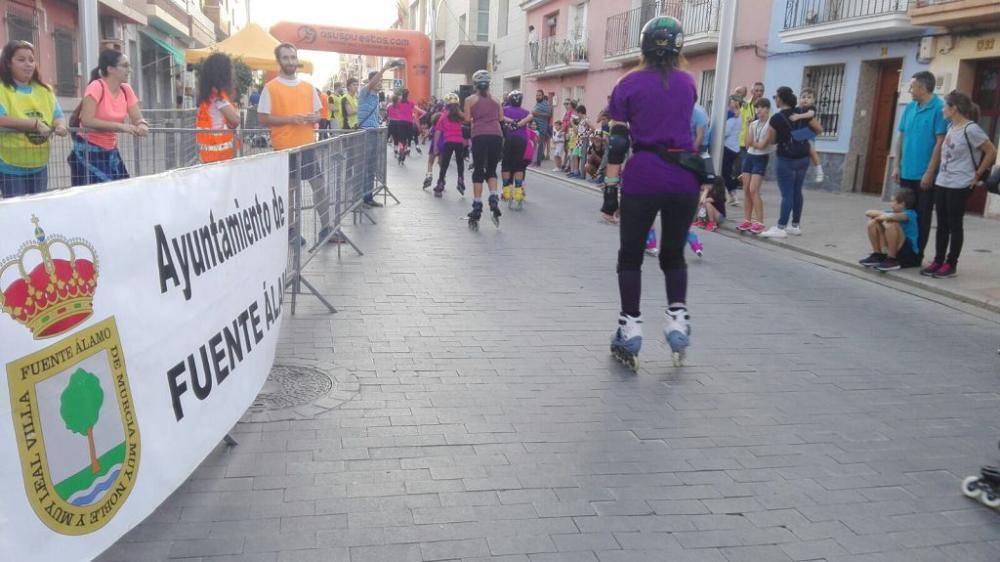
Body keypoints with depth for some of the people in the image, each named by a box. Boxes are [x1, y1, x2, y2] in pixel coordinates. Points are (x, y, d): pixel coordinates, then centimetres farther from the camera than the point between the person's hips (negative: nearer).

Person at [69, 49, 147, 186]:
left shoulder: (126, 90, 2)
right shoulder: (96, 87, -17)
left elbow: (138, 118, 1)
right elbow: (86, 121, -25)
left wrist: (141, 126, -23)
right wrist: (120, 126, -31)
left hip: (111, 152, 6)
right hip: (88, 152, -6)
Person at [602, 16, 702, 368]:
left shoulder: (629, 84, 0)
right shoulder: (687, 83, 10)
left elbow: (618, 141, -6)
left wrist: (610, 188, -4)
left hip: (643, 176, -3)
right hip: (684, 177, 3)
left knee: (631, 256, 9)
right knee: (674, 254, 18)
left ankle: (630, 330, 9)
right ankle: (677, 320, 7)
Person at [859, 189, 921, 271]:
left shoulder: (910, 214, -17)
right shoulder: (892, 211, 3)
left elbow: (891, 216, -38)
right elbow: (868, 212, -1)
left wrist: (880, 217, -17)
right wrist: (882, 214, -16)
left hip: (910, 253, -7)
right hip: (893, 250, 7)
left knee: (891, 224, -29)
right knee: (872, 223, -3)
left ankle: (892, 260, -18)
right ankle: (877, 255, 3)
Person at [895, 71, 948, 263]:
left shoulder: (939, 109, -12)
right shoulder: (910, 108, 8)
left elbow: (940, 142, -15)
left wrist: (929, 172, -17)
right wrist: (897, 166, 8)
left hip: (924, 175, -6)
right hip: (907, 173, 7)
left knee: (921, 217, 4)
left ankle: (916, 255, 13)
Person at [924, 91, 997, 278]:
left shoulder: (971, 129, -14)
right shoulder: (951, 127, 10)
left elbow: (991, 152, -11)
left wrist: (978, 174, -8)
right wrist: (940, 175, 13)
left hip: (959, 185, -7)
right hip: (942, 182, 7)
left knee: (954, 224, 0)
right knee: (942, 224, 10)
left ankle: (951, 264, 6)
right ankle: (938, 261, 16)